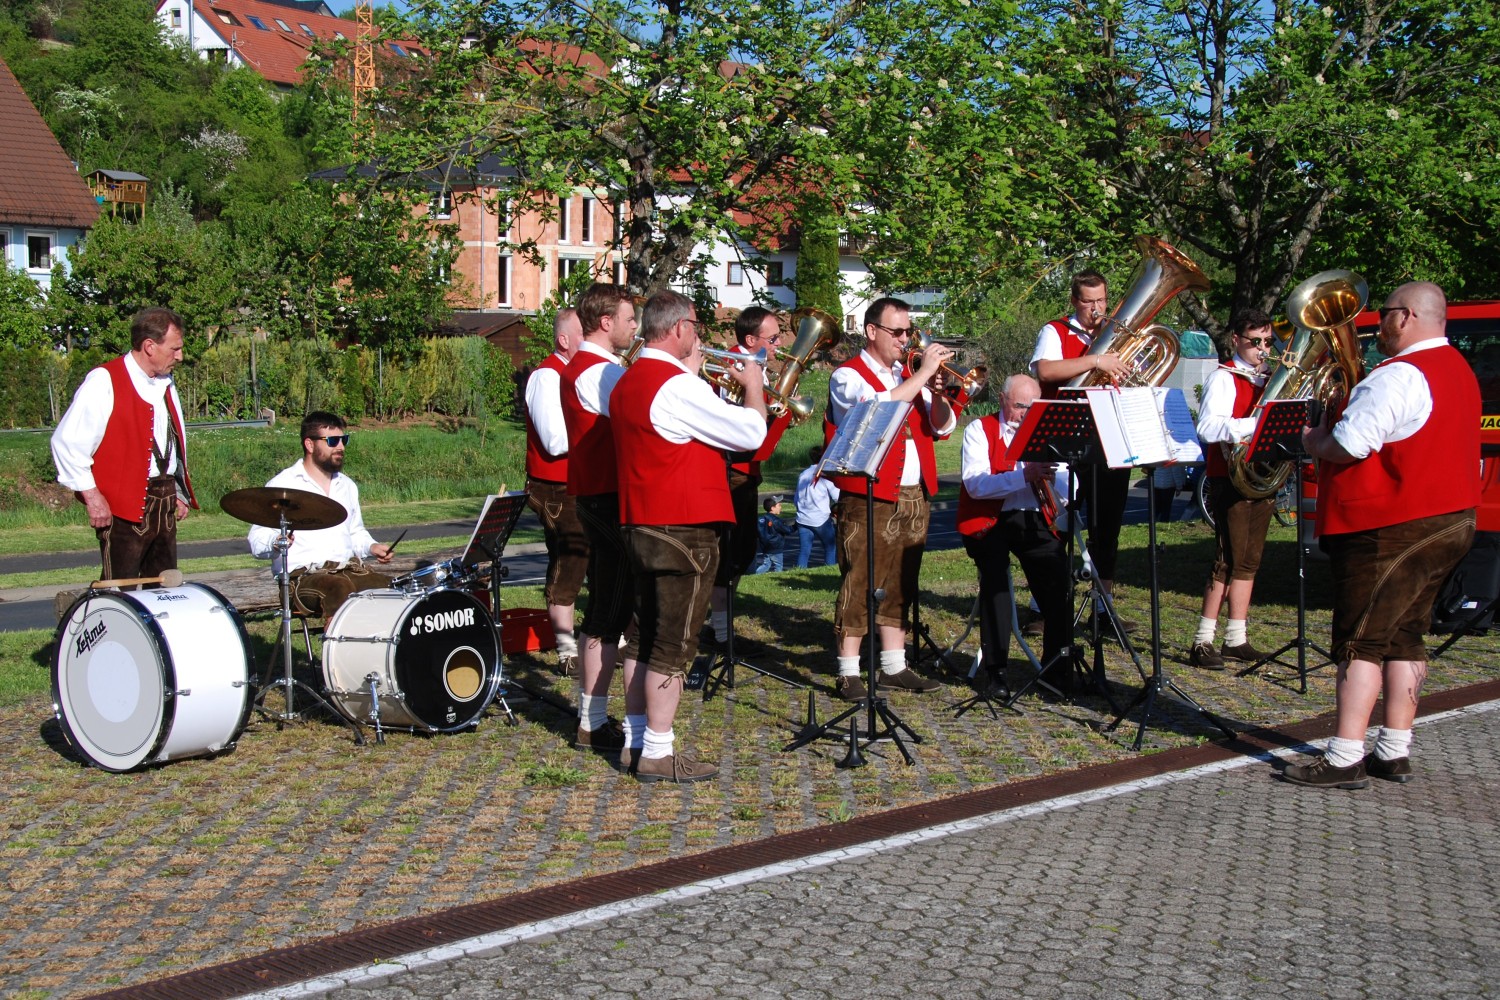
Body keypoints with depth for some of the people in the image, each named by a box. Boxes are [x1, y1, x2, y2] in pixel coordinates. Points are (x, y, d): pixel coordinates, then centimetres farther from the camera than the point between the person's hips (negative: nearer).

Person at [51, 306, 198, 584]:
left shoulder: (165, 385, 15)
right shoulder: (104, 381, -11)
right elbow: (67, 441, -15)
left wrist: (180, 493, 16)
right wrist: (91, 496, -16)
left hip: (165, 504, 8)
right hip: (123, 507, -8)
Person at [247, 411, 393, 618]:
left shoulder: (347, 485, 21)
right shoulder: (282, 485, 0)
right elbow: (257, 541, -4)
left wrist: (372, 547, 9)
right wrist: (275, 543, -26)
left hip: (351, 571, 6)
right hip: (303, 576, -6)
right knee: (341, 590, -37)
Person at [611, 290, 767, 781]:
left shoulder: (627, 383, 11)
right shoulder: (678, 387, -18)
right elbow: (750, 432, -17)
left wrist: (690, 372, 23)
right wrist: (752, 386, 0)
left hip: (640, 526, 10)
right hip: (683, 530, -10)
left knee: (646, 639, 16)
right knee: (673, 645, -3)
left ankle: (639, 740, 24)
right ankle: (658, 753, 3)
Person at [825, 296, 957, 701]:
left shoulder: (911, 376, 18)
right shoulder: (848, 376, -2)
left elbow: (943, 427, 12)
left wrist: (936, 394, -8)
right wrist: (921, 374, -18)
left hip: (915, 497, 7)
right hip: (869, 500, -7)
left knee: (900, 586, 11)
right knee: (860, 585, -6)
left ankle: (894, 668, 19)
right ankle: (848, 674, -1)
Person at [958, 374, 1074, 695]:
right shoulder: (980, 429, 3)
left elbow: (1068, 491, 6)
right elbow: (975, 484, -15)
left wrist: (1050, 475, -17)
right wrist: (1023, 476, -26)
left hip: (1035, 519, 3)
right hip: (989, 521, -3)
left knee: (1057, 571, -21)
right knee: (995, 573, -28)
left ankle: (1057, 668, -10)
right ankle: (995, 669, -17)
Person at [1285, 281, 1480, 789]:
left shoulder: (1399, 376, -18)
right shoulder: (1457, 370, 16)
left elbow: (1349, 445, -24)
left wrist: (1313, 440, -4)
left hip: (1393, 528, -10)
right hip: (1449, 519, 10)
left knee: (1361, 641, -6)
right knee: (1403, 637, 14)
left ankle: (1345, 760, -6)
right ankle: (1395, 752, 17)